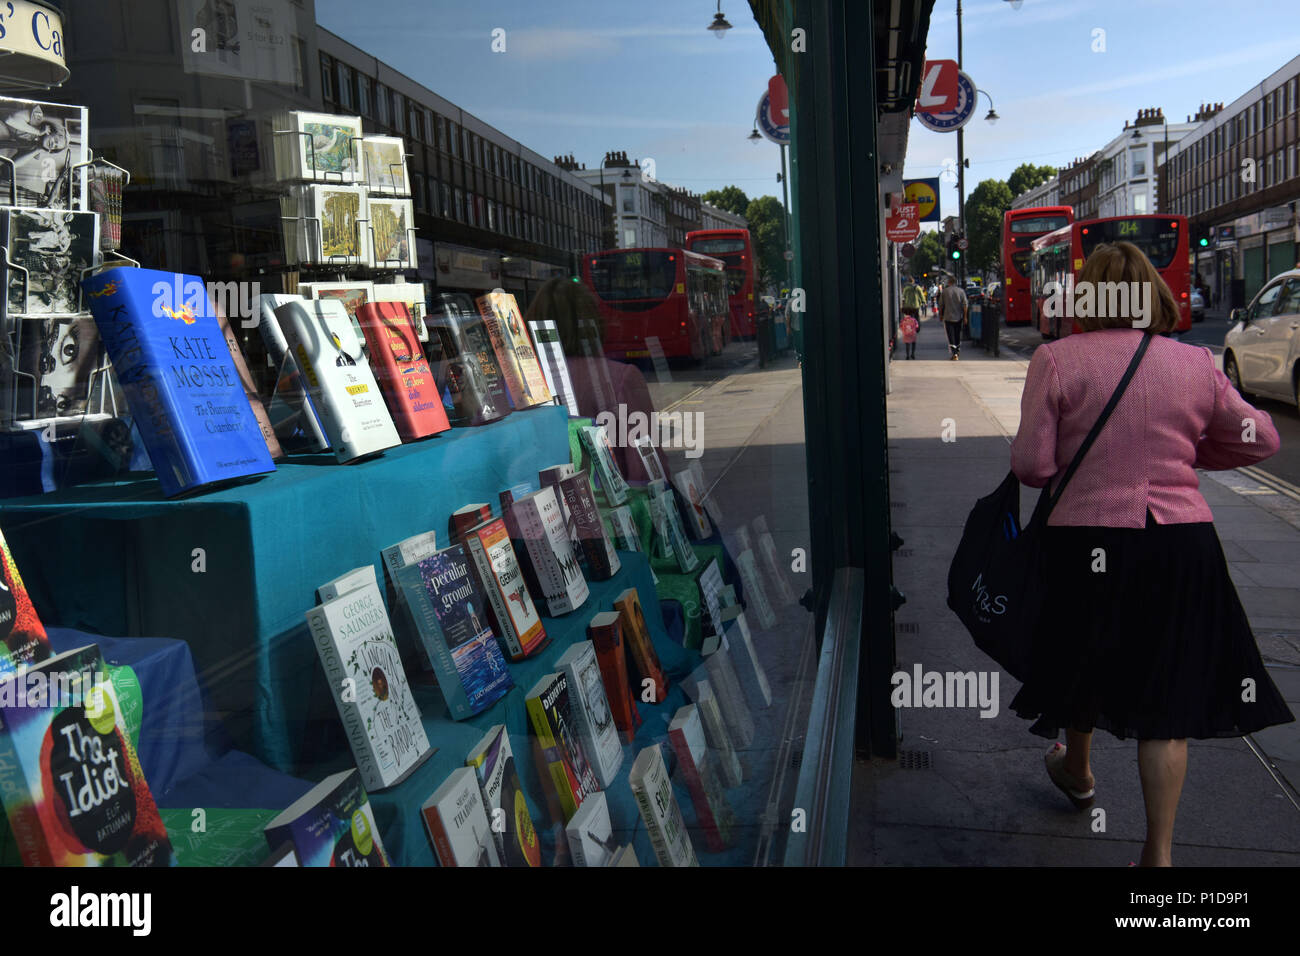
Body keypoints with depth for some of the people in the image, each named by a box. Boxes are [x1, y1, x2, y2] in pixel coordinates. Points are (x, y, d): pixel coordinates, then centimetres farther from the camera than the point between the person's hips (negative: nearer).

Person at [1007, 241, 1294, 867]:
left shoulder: (1056, 359, -8)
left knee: (1085, 665, 24)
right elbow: (1260, 440, 11)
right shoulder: (1195, 363, 1)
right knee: (1166, 699, 9)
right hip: (1183, 544, 2)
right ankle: (1159, 852, 16)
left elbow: (1030, 466, -9)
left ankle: (1077, 772, 48)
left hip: (1086, 541, -1)